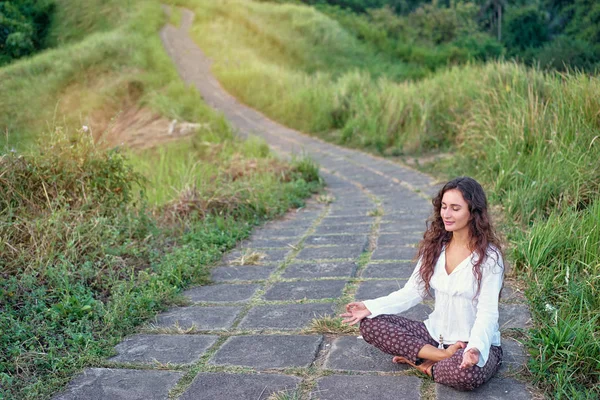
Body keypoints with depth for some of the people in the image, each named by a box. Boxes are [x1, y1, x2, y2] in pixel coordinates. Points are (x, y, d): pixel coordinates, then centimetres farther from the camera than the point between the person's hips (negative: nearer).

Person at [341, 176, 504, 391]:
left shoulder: (489, 256, -15)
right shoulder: (434, 246, 2)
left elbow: (488, 312, -20)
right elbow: (413, 291, 0)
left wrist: (475, 348, -39)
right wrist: (371, 306, -13)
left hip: (477, 343, -5)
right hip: (436, 334, 6)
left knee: (467, 372, -41)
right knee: (370, 324, -11)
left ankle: (424, 365, -9)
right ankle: (443, 356, -16)